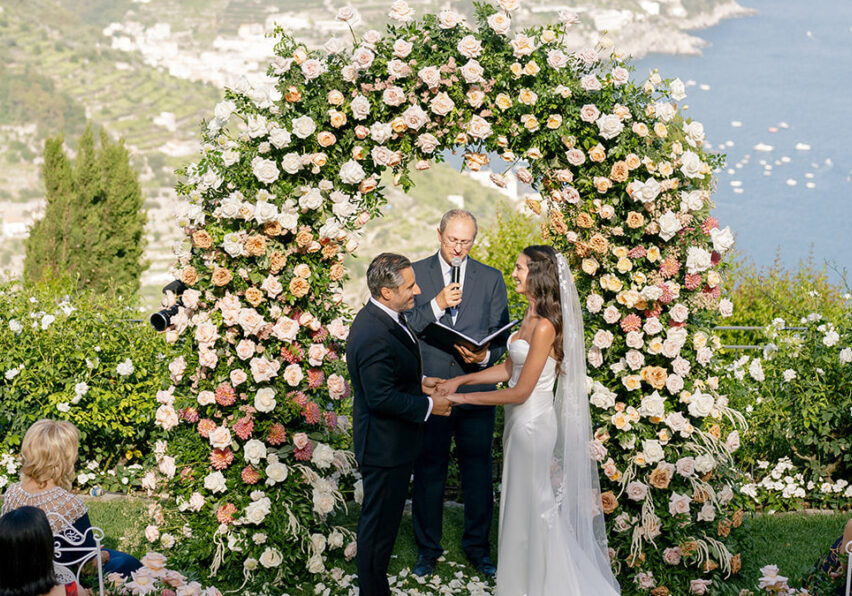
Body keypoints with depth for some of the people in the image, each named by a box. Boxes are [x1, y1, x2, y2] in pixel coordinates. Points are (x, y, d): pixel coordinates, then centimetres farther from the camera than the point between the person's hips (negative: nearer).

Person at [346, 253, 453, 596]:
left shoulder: (382, 317, 3)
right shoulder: (375, 336, -30)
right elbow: (382, 398, -28)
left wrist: (419, 382, 5)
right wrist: (428, 407, -18)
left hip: (388, 441, 10)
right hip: (385, 446, -10)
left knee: (382, 517, 24)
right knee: (379, 520, 6)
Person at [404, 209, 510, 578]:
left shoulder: (491, 279, 4)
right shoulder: (417, 274, 0)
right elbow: (407, 327, -6)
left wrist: (485, 356, -18)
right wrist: (437, 305, -21)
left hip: (476, 391, 1)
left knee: (478, 471, 10)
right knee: (428, 471, 11)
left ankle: (477, 545, 27)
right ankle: (427, 547, 26)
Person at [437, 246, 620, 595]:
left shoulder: (544, 326, -24)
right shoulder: (531, 316, 5)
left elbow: (520, 392, -23)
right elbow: (509, 369, 10)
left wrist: (464, 398, -17)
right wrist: (460, 380, 3)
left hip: (533, 423, -9)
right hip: (522, 421, 9)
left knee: (533, 504, 6)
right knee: (522, 502, 19)